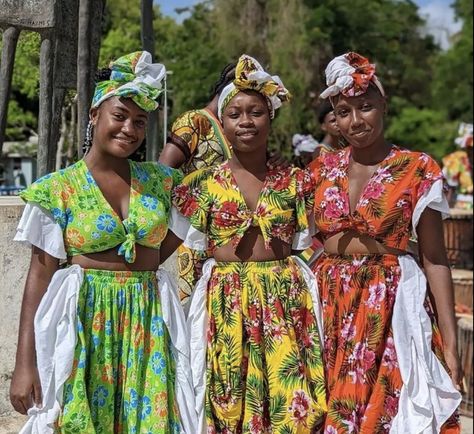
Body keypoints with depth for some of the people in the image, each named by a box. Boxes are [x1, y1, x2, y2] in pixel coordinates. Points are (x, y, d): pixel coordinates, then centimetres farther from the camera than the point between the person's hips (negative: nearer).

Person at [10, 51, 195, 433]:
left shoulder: (158, 180, 6)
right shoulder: (59, 188, -4)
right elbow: (41, 274, -5)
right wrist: (25, 363, -9)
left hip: (148, 321, 3)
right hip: (83, 321, -3)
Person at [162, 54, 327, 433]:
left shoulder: (294, 181, 5)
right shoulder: (203, 183, 3)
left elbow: (308, 251, 7)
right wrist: (182, 311, 0)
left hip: (285, 305, 0)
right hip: (223, 307, 0)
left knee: (289, 402, -1)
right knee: (228, 402, 5)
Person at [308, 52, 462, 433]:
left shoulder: (418, 170, -4)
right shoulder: (322, 169, 7)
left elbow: (435, 259, -5)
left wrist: (450, 342, -8)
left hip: (388, 307, -3)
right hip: (328, 305, 3)